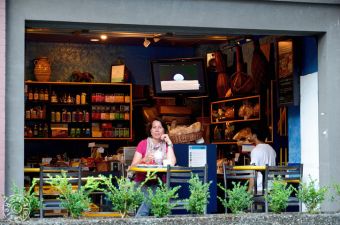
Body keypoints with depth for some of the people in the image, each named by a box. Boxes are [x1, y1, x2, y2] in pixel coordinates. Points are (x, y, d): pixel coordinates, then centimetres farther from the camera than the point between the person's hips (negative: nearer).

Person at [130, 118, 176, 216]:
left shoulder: (167, 145, 10)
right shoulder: (143, 143, 7)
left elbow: (171, 164, -9)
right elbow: (133, 165, -1)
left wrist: (169, 143, -6)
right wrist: (144, 160, -21)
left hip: (159, 183, 1)